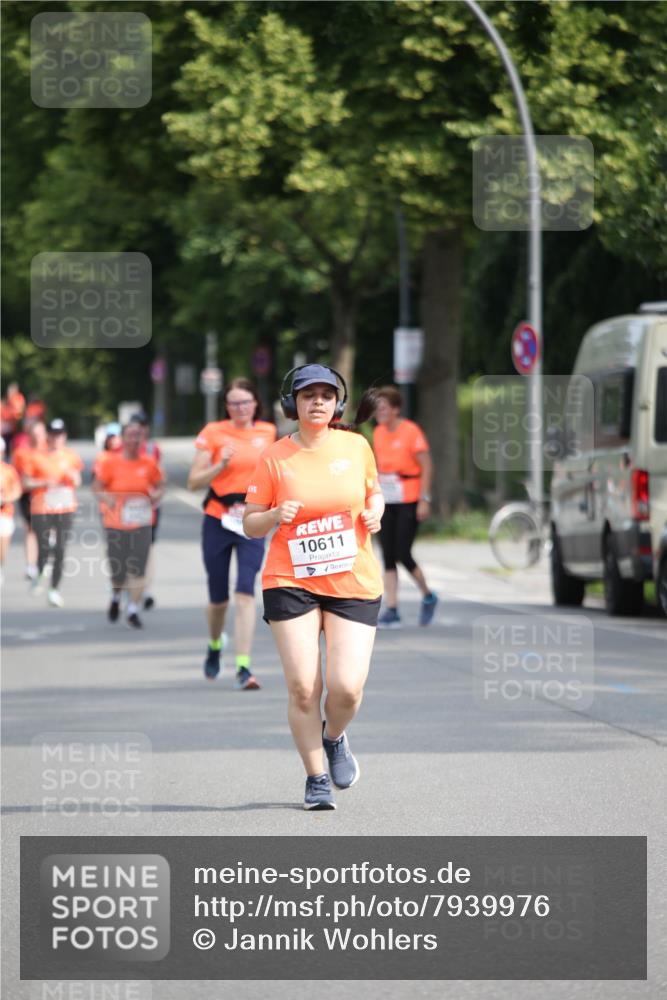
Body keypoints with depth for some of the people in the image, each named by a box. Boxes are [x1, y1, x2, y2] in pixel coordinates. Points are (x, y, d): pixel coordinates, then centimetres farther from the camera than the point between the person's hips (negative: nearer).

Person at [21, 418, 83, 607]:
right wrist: (46, 483, -16)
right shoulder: (35, 456, -1)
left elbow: (77, 483, 17)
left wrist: (73, 476, -6)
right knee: (44, 549, -8)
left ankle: (54, 590, 8)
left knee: (60, 552, -2)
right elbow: (26, 483, -1)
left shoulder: (71, 456, 8)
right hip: (41, 510, -2)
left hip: (65, 511, 2)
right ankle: (40, 574, 24)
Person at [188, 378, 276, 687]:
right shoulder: (213, 433, -2)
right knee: (218, 597, 9)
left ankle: (243, 667, -17)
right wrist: (221, 465, -18)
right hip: (218, 521, 0)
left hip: (253, 523, 0)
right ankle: (214, 647, 39)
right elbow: (194, 481, -3)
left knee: (245, 593, -14)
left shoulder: (269, 433, 6)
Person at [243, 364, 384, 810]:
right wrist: (275, 516, -17)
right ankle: (316, 779, 11)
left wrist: (375, 510, -1)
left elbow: (374, 490, 22)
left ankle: (335, 737, 25)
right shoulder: (274, 458, -2)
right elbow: (250, 524, 4)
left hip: (355, 584, 1)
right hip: (291, 583, -1)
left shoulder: (356, 446, 3)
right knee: (302, 688, -7)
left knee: (347, 687, -10)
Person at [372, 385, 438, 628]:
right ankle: (391, 611, 4)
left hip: (409, 501, -6)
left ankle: (427, 596, 14)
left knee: (403, 555, -10)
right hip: (386, 502, 6)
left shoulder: (411, 431, -11)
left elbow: (426, 466, -11)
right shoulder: (379, 433, 8)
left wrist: (425, 499, -15)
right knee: (388, 557, 1)